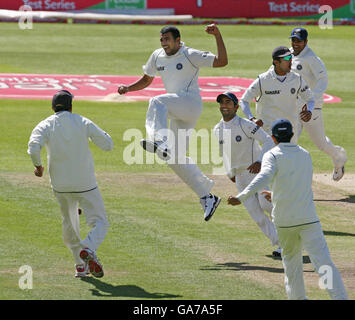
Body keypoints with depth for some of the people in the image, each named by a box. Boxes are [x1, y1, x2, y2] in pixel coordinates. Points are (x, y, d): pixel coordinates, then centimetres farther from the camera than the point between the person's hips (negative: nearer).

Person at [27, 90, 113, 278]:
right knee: (100, 223, 2)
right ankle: (88, 249, -28)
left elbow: (34, 147, -21)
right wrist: (97, 133, 13)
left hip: (60, 185, 2)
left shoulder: (45, 125, -3)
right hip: (86, 184, -2)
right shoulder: (83, 123, -3)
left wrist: (38, 166, -3)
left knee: (69, 224, 23)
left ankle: (80, 265, 25)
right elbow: (108, 145, -5)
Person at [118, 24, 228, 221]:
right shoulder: (157, 56, 13)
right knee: (175, 157, 6)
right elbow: (146, 80, 25)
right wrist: (128, 88, 8)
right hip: (177, 112, 8)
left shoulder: (190, 55, -7)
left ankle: (159, 141, -57)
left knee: (157, 102, -34)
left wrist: (217, 35, -25)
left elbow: (222, 61, -16)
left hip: (191, 103, -8)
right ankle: (207, 197, 14)